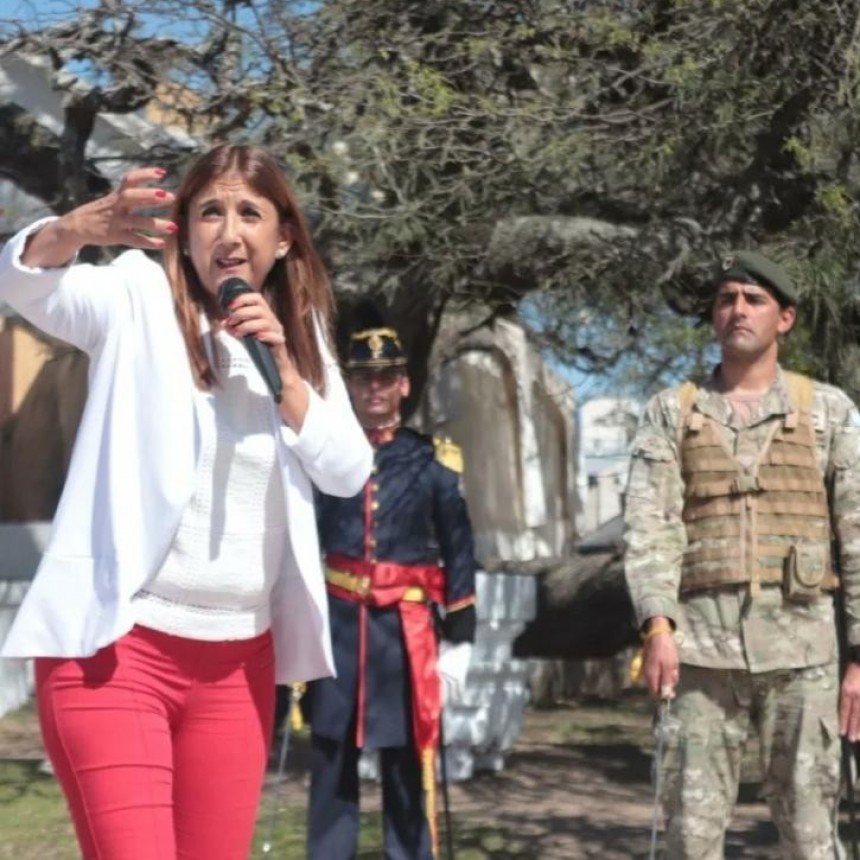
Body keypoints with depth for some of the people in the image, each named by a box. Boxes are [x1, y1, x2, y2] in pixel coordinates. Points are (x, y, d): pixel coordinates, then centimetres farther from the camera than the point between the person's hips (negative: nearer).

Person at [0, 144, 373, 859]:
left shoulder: (300, 333, 11)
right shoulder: (140, 298, -2)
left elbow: (348, 473, 2)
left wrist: (282, 370, -10)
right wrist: (82, 228, -40)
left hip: (238, 660, 5)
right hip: (119, 645, -4)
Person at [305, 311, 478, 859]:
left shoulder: (432, 461, 4)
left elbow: (459, 556, 5)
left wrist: (459, 642, 0)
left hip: (405, 631, -1)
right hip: (336, 628, 1)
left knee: (408, 769, 4)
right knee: (331, 767, 7)